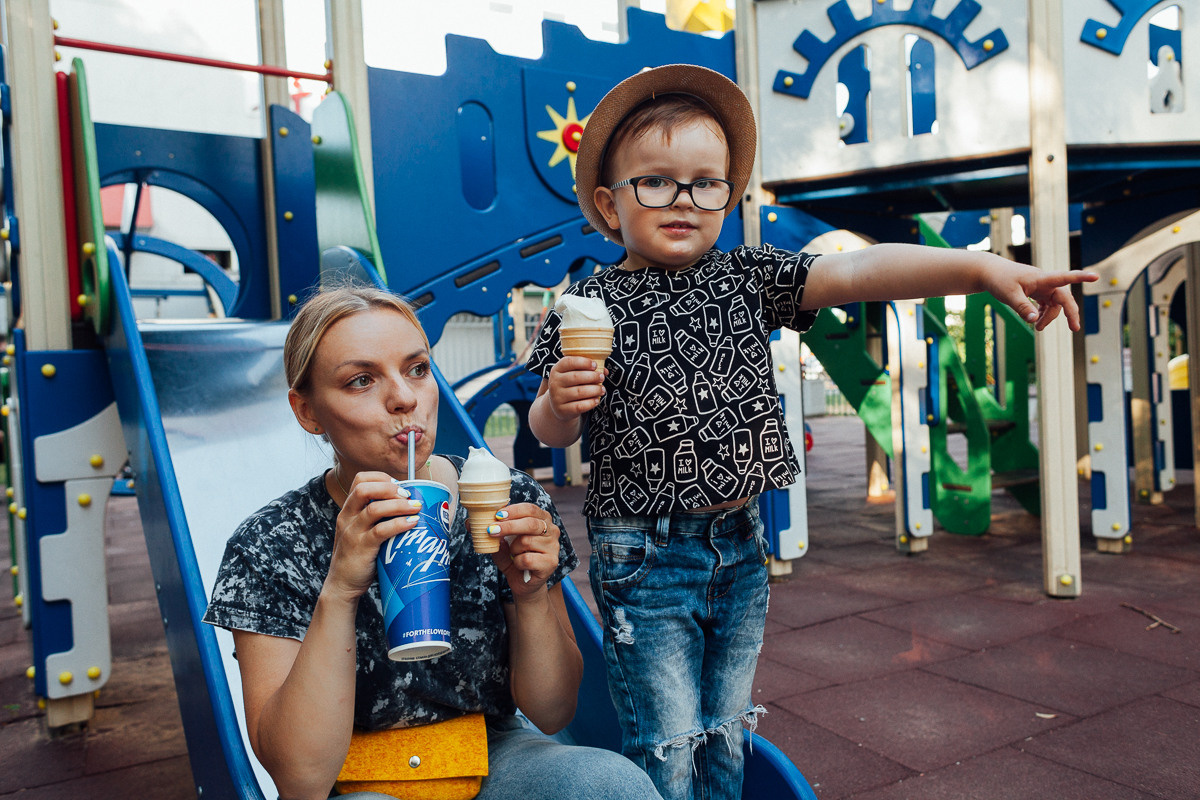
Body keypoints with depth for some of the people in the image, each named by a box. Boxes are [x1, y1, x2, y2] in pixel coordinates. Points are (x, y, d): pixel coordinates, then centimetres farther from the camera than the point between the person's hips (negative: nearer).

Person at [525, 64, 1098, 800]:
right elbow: (551, 433, -1)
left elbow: (856, 272, -11)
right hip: (644, 557, -3)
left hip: (740, 545, 4)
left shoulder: (747, 278, 3)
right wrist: (561, 402, -25)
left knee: (727, 734, 20)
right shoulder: (594, 303, -5)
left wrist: (980, 267, -22)